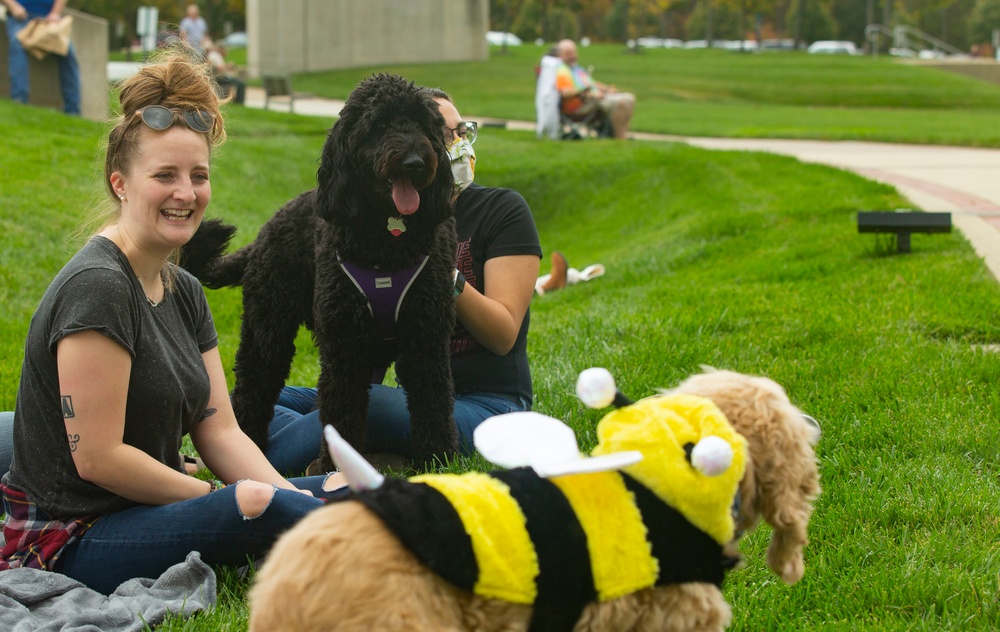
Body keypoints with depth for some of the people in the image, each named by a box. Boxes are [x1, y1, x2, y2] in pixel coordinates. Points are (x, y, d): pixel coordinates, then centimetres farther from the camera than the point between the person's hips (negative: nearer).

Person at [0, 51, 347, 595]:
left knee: (344, 491, -3)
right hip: (71, 544, -10)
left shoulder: (183, 291, 11)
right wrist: (228, 500, -13)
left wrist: (295, 499, -11)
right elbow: (97, 457, -21)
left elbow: (219, 430, 6)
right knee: (259, 504, -31)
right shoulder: (96, 286, -18)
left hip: (147, 509, 10)